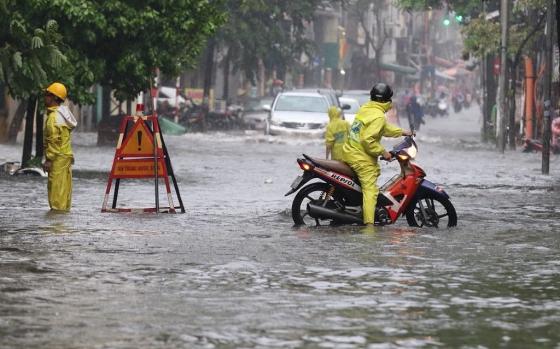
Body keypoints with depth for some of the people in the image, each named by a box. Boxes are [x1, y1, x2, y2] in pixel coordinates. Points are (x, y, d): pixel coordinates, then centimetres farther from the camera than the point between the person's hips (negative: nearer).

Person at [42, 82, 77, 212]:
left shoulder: (53, 117, -15)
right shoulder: (63, 113, 15)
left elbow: (54, 140, -20)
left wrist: (49, 159, -18)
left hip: (58, 157, -9)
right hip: (67, 155, 9)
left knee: (56, 187, -7)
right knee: (64, 187, 11)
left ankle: (57, 208, -8)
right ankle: (65, 208, 14)